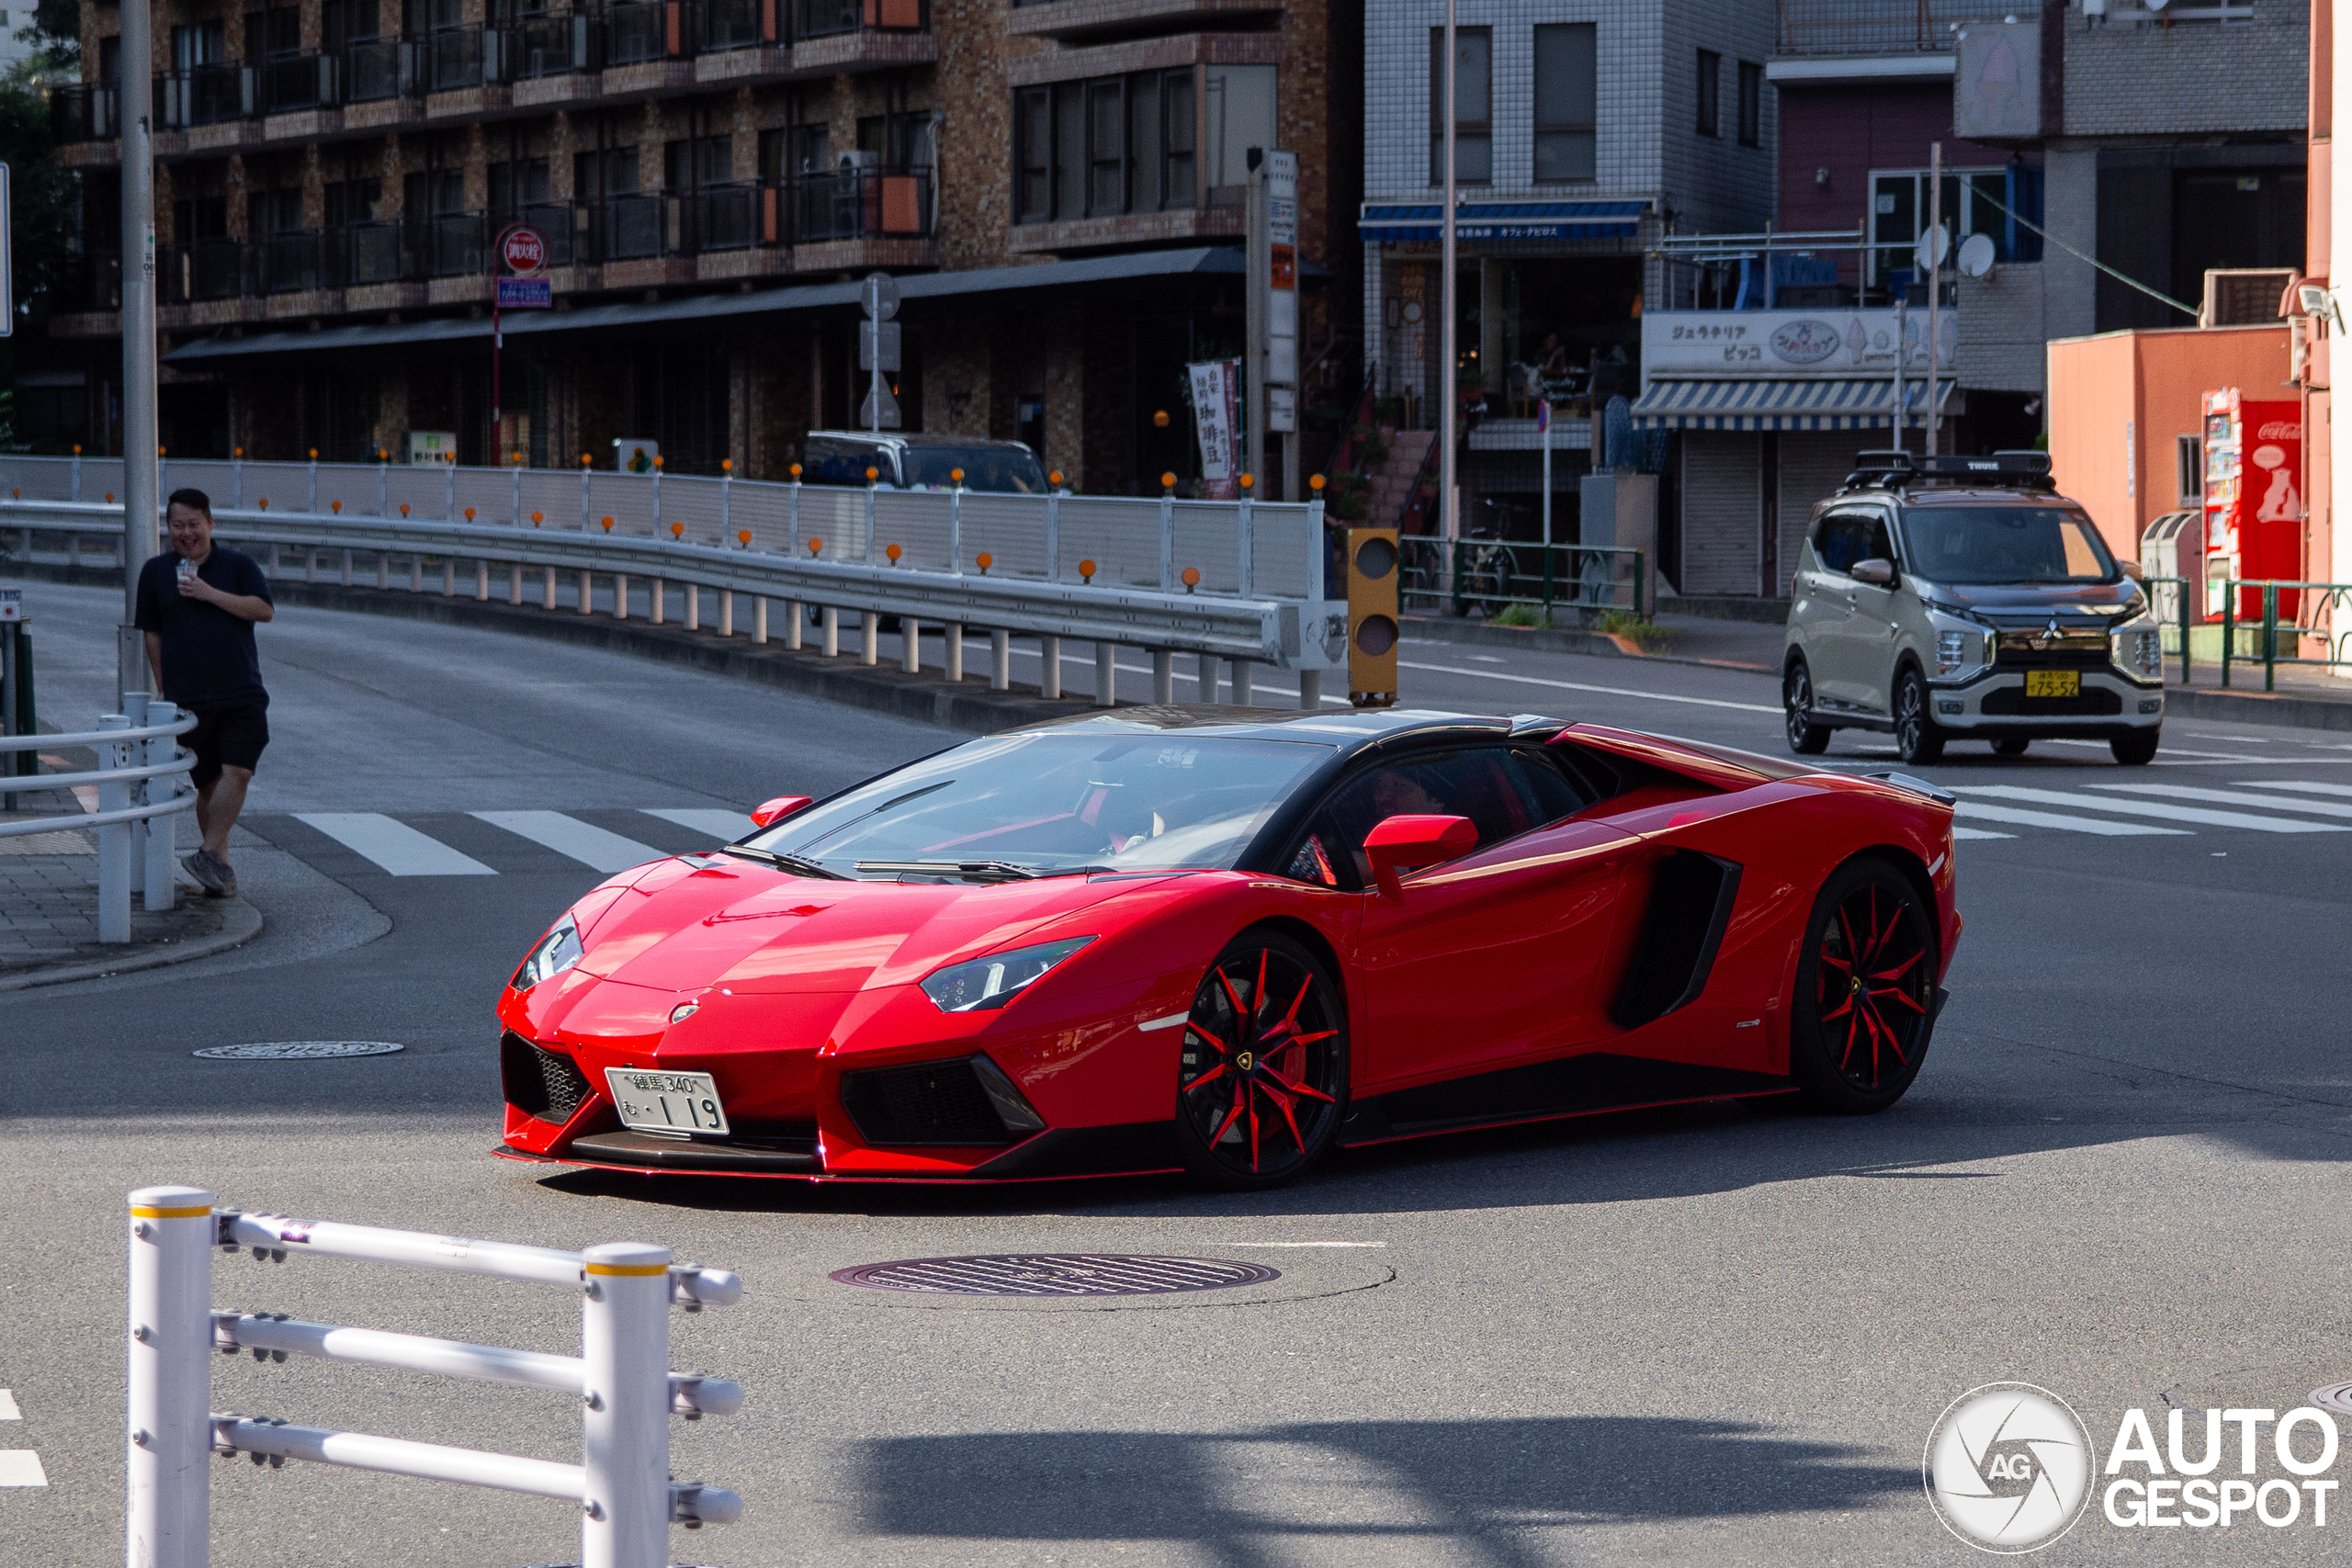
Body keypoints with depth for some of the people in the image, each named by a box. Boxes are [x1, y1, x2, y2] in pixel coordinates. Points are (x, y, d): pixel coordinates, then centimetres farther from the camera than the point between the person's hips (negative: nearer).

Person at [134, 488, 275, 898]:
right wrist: (166, 690, 10)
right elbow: (152, 634, 13)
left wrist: (209, 594, -16)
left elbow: (264, 609, -9)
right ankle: (221, 866, 12)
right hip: (189, 701, 1)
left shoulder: (238, 565, 4)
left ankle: (210, 854, -14)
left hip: (242, 694, -1)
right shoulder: (155, 572, 8)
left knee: (238, 771, -17)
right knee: (209, 783, 4)